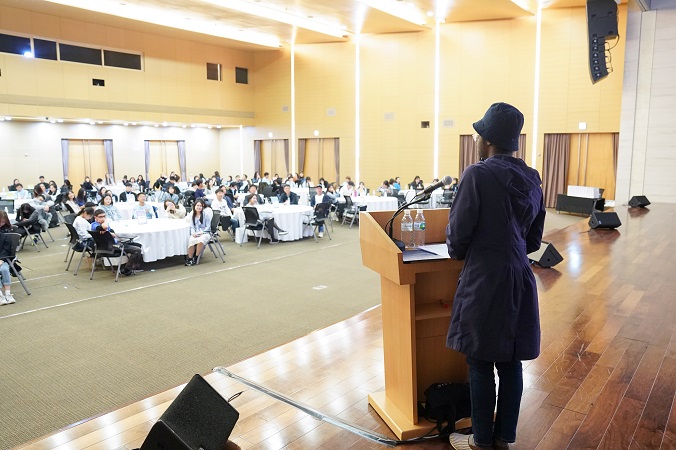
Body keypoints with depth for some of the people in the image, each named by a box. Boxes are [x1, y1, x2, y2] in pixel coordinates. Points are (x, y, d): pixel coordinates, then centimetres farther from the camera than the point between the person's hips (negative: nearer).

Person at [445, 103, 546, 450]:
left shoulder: (478, 174, -15)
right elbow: (533, 240, 13)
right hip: (519, 280, 7)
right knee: (510, 363, 15)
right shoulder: (532, 180, 7)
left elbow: (458, 232, -13)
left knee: (481, 365, 7)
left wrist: (457, 251, 8)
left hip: (484, 281, -7)